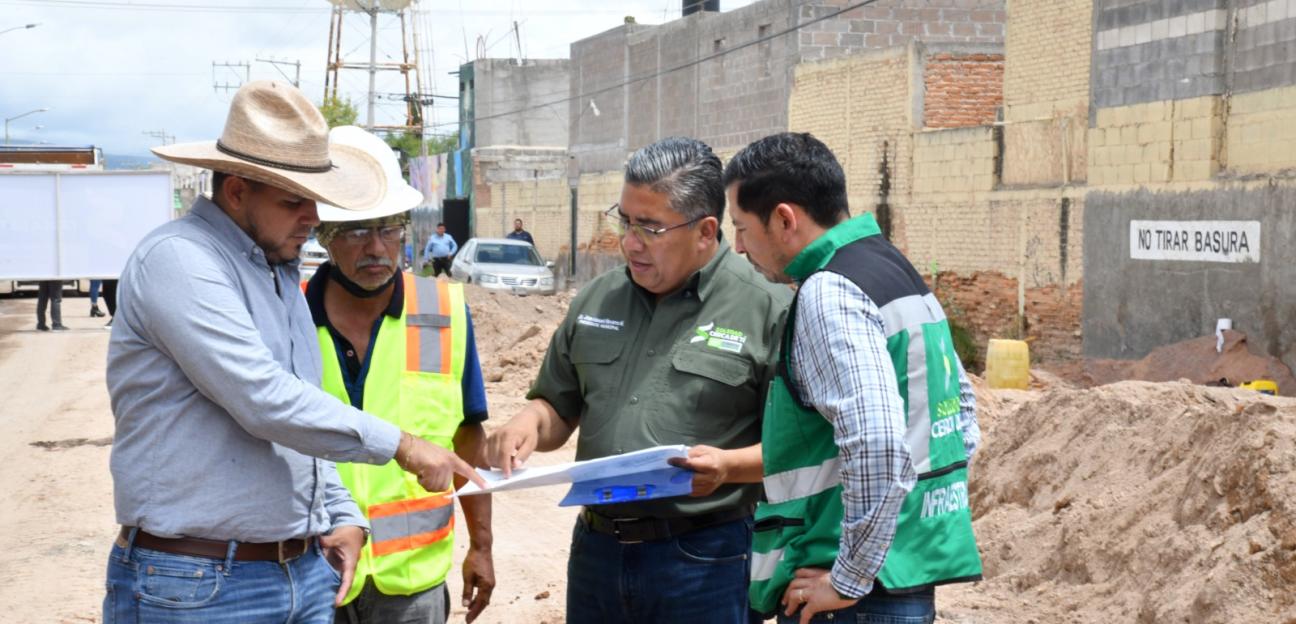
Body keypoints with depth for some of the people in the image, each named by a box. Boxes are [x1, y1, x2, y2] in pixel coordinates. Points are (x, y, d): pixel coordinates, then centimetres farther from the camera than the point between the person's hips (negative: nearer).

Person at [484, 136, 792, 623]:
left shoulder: (768, 309, -7)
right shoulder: (598, 299, 10)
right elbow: (559, 407, 18)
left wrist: (729, 465, -24)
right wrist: (529, 423, -3)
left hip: (704, 561, -5)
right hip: (596, 550, 5)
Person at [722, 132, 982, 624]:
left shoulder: (828, 294, -16)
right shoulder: (894, 269, 13)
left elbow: (877, 446, -28)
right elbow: (961, 402, 23)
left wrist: (849, 580, -20)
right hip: (914, 578, 10)